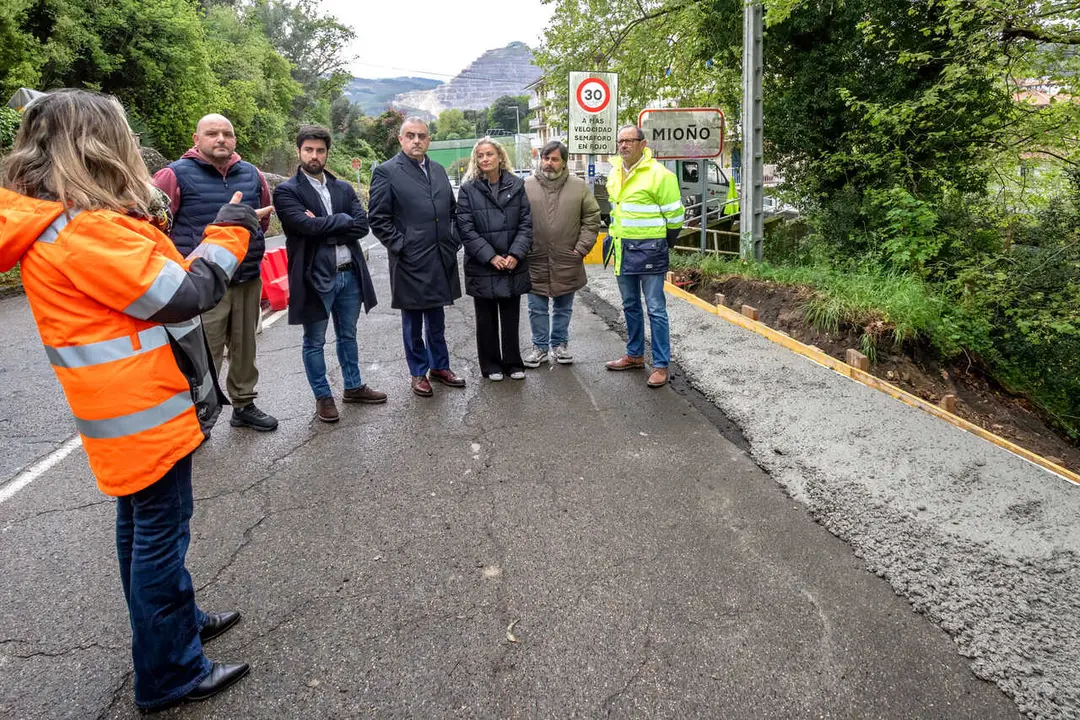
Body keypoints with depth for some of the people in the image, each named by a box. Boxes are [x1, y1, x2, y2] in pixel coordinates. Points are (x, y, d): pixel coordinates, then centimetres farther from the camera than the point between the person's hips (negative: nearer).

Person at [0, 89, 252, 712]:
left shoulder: (56, 225, 7)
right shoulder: (86, 230, -23)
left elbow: (154, 281, 10)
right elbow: (184, 295, -21)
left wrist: (224, 234, 6)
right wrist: (232, 230, -9)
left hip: (131, 411, 10)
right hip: (147, 412, -10)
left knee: (142, 525, 21)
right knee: (162, 535, 3)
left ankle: (175, 621, 41)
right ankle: (170, 673, 18)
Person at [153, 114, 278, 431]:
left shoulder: (252, 175, 9)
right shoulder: (176, 175, -7)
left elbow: (264, 217, 26)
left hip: (249, 282, 5)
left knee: (245, 349, 15)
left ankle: (244, 406, 30)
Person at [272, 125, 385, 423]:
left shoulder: (344, 188, 10)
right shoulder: (286, 191, -5)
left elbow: (362, 226, -4)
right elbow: (306, 225, -20)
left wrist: (323, 226, -14)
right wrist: (342, 220, -10)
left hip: (349, 274, 5)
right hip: (315, 278, -4)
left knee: (348, 336, 19)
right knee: (315, 342, 8)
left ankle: (353, 387, 34)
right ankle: (323, 397, 22)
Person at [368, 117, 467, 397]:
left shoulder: (438, 170, 12)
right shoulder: (386, 172, -6)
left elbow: (452, 210, 19)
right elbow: (377, 218, -8)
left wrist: (454, 240, 8)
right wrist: (400, 245, -12)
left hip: (441, 260, 5)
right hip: (410, 262, -5)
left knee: (437, 319, 16)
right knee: (413, 322, 8)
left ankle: (439, 366, 29)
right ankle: (419, 373, 21)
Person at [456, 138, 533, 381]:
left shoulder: (516, 185, 3)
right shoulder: (468, 189, -2)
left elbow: (526, 224, 1)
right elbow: (466, 229, -7)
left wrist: (515, 254, -11)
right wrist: (491, 257, -14)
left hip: (513, 266, 2)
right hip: (482, 267, -1)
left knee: (511, 317, 10)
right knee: (486, 319, 9)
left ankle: (513, 362, 23)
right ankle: (491, 365, 22)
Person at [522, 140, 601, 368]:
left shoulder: (578, 186, 1)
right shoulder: (526, 186, -1)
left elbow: (592, 218, 3)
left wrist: (582, 247, -4)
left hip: (567, 261, 1)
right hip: (535, 261, 0)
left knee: (563, 308, 13)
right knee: (537, 309, 8)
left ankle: (560, 344, 29)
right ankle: (540, 346, 22)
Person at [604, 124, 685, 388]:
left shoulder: (658, 174, -14)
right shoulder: (615, 173, 10)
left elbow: (674, 214, -9)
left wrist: (661, 243, 0)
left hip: (648, 248, -8)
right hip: (623, 249, 8)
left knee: (655, 309, -4)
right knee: (630, 306, 17)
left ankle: (661, 365, 3)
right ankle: (635, 355, 31)